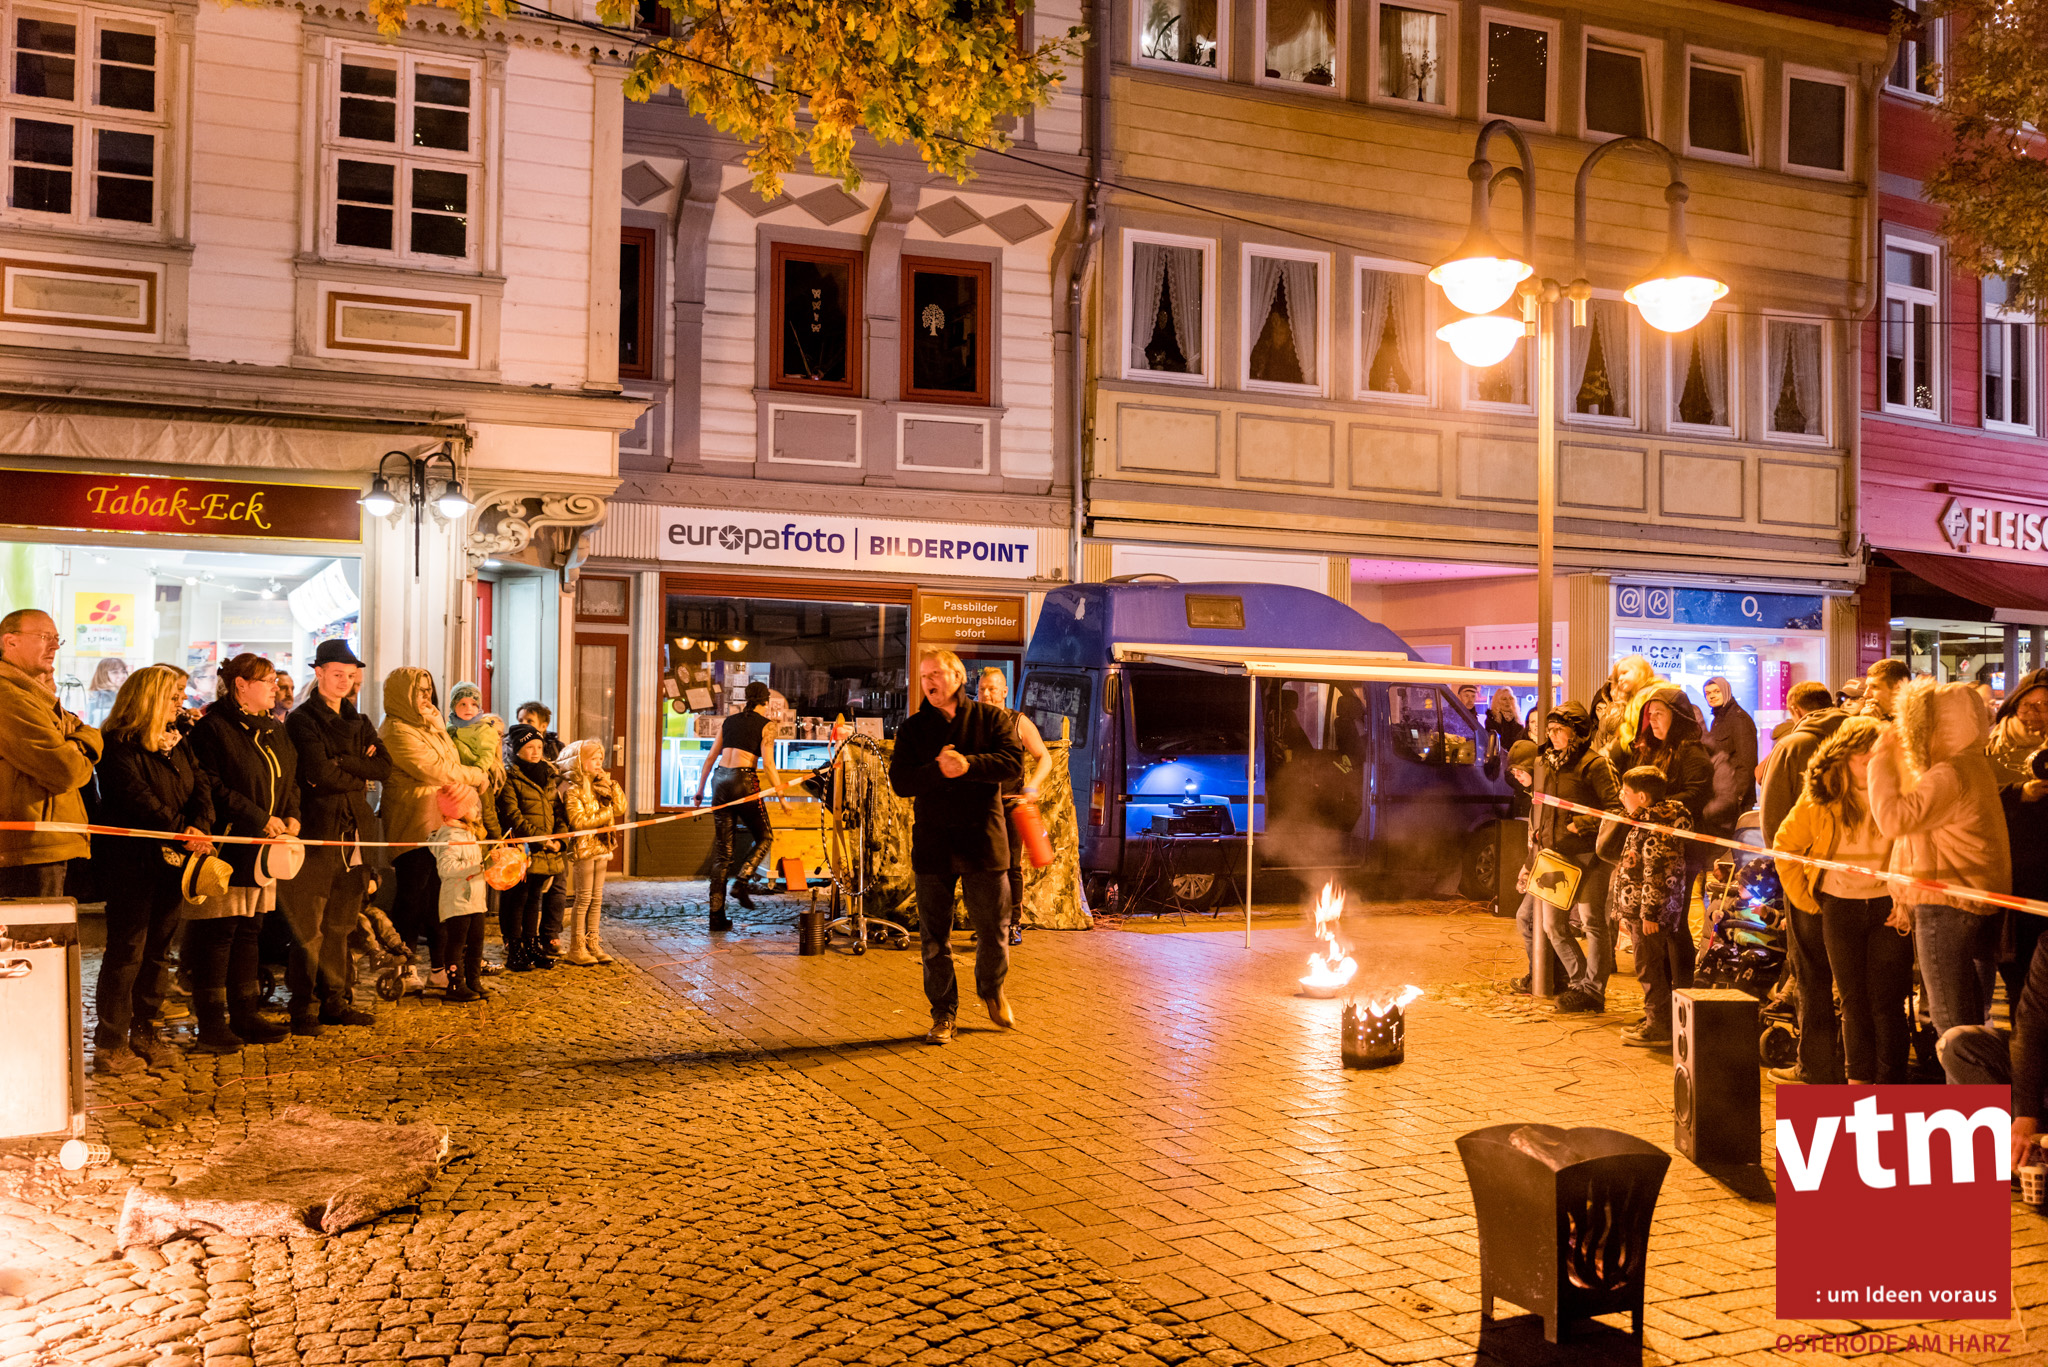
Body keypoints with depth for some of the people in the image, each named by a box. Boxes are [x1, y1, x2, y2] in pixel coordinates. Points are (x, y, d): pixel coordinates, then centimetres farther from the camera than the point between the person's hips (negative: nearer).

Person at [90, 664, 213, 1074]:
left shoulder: (177, 741, 15)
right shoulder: (119, 746, -9)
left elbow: (200, 785, 5)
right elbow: (138, 798, -20)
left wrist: (199, 828, -13)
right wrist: (181, 832, -25)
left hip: (172, 859, 8)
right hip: (132, 861, -8)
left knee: (158, 947, 12)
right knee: (127, 949, -5)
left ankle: (144, 1032, 23)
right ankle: (110, 1045, 2)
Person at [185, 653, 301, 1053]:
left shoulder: (273, 730, 17)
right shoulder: (212, 728, -9)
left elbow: (290, 779, 22)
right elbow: (212, 788, -16)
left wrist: (291, 816, 3)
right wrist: (260, 819, -16)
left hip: (264, 848, 8)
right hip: (227, 846, -8)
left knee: (249, 930, 12)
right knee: (218, 933, -4)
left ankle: (244, 1015, 20)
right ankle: (211, 1023, 3)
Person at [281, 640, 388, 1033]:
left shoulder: (358, 723, 18)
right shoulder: (302, 720, -2)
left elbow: (384, 768, 3)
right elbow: (320, 774, -15)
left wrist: (340, 763, -9)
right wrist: (360, 775, -2)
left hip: (352, 833, 6)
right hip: (317, 831, -6)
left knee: (340, 925, 11)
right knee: (309, 929, -4)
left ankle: (334, 1001, 18)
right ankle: (304, 1008, 2)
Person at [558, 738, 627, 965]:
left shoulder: (600, 786, 14)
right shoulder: (573, 789, -11)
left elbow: (620, 810, 8)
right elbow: (578, 821, -20)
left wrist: (611, 785, 0)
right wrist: (606, 814, -14)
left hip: (601, 847, 7)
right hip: (583, 847, -7)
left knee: (596, 898, 10)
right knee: (583, 897, -4)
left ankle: (592, 943, 16)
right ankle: (576, 948, 3)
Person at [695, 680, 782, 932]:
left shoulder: (728, 721, 18)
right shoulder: (766, 725, 3)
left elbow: (710, 757, 18)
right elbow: (767, 762, -7)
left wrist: (700, 790, 23)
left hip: (720, 780, 5)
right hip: (744, 781, -5)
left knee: (722, 850, 7)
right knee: (764, 839, 15)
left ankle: (716, 915, 5)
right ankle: (740, 882, -10)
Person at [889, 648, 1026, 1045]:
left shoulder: (991, 719, 4)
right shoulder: (912, 729, 9)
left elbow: (1014, 763, -9)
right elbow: (900, 781, -3)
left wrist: (969, 765, -22)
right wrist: (938, 770, -19)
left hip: (982, 839, -1)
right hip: (931, 844, 1)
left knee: (991, 930, 6)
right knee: (934, 938, 5)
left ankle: (992, 990, 34)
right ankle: (943, 1012, 18)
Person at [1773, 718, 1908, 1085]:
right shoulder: (1820, 797, -2)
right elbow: (1785, 845, 8)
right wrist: (1805, 899, 5)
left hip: (1890, 907, -1)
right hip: (1839, 907, 1)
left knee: (1887, 1000, -1)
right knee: (1853, 999, 7)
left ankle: (1890, 1084, 8)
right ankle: (1858, 1079, 15)